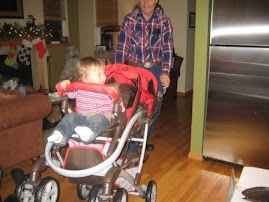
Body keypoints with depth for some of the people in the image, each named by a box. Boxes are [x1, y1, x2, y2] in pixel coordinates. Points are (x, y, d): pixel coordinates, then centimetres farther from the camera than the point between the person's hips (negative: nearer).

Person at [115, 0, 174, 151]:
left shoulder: (164, 21, 1)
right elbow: (122, 47, -1)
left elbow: (167, 48, -6)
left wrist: (165, 73, -18)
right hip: (133, 68, -1)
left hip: (156, 70, 1)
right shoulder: (129, 20, 1)